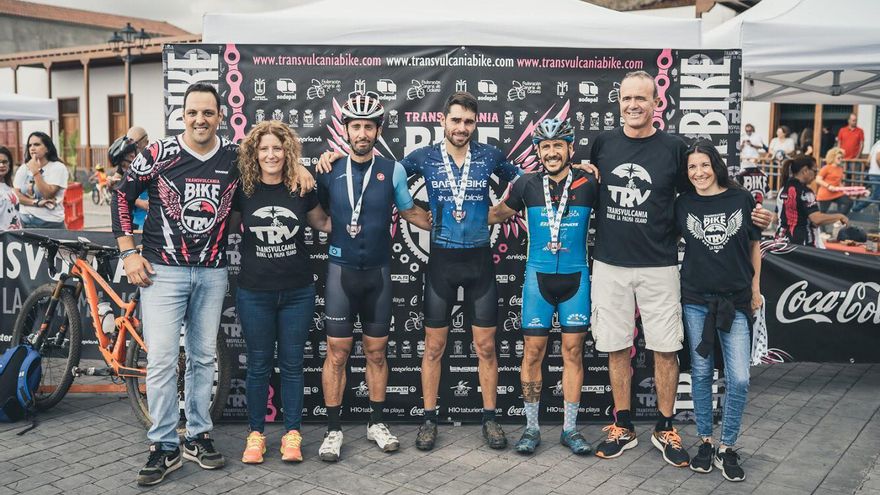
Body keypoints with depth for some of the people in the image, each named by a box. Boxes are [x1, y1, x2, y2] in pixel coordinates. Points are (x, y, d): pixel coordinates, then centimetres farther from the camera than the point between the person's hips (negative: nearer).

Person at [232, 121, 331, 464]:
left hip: (297, 292, 0)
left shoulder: (302, 189, -2)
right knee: (258, 365, 10)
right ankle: (256, 434, 23)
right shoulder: (243, 190, -3)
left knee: (292, 364, 9)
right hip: (254, 293, 0)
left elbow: (324, 223, 12)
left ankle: (292, 434, 20)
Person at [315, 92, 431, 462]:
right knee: (337, 352, 1)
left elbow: (409, 212, 13)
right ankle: (333, 430, 12)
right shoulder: (330, 170, -1)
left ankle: (376, 423, 23)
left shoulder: (392, 170, 0)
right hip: (341, 270, -1)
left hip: (378, 272, 1)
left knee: (376, 351, 10)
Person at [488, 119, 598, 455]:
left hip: (576, 276, 0)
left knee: (573, 351, 4)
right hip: (538, 276, 0)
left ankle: (570, 429, 16)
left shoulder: (588, 185, -2)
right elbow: (498, 214, 15)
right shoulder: (527, 184, 1)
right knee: (533, 351, 2)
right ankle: (531, 428, 15)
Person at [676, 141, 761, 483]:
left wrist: (755, 287, 10)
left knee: (739, 379, -6)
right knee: (701, 373, 7)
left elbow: (754, 244, 9)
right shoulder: (683, 204, 0)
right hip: (695, 300, 1)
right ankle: (705, 442, 22)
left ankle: (727, 448, 11)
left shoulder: (741, 199, -1)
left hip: (735, 301, 0)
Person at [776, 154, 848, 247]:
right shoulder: (804, 192, -15)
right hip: (802, 244, -8)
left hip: (782, 241, 8)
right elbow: (817, 219, -25)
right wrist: (839, 216, -10)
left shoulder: (784, 189, 9)